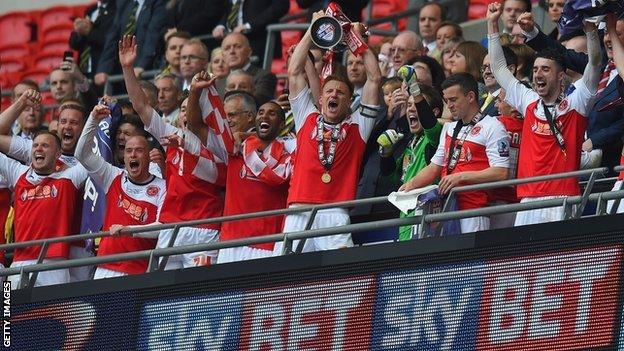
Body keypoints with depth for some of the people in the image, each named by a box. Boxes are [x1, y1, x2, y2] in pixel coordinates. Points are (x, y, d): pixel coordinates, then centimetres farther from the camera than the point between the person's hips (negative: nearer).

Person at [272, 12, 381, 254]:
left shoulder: (357, 126, 17)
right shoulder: (307, 119, 22)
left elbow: (374, 79, 15)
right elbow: (295, 72, 21)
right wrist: (313, 30, 23)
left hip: (336, 214, -2)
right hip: (298, 213, 2)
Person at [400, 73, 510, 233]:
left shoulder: (492, 127, -3)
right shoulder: (449, 128, 22)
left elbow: (500, 173, -12)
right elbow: (435, 166, 27)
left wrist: (461, 176, -17)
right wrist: (411, 184, 8)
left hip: (473, 209, -7)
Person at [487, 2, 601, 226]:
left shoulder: (574, 103, 5)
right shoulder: (529, 102, 17)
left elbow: (594, 63, -4)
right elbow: (499, 68, 26)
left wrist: (590, 26, -14)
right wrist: (492, 24, 25)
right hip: (528, 200, 5)